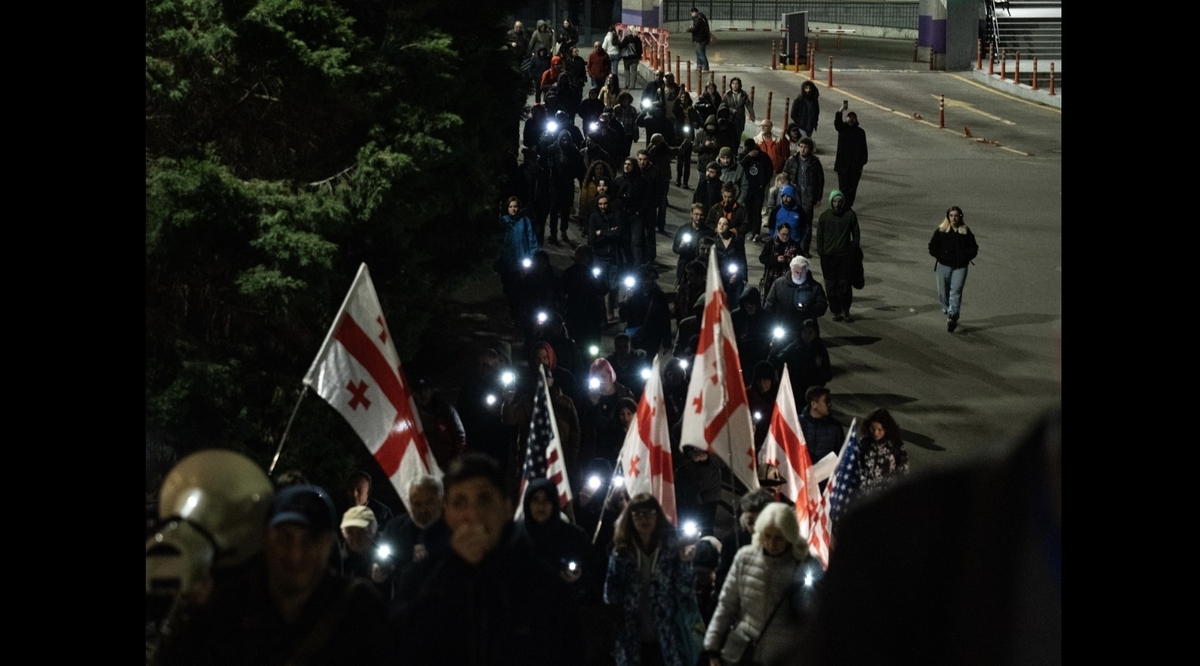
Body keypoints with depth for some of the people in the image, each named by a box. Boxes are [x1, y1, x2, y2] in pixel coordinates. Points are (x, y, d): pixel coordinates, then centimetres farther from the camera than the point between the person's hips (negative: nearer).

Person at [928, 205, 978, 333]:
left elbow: (974, 248, 9)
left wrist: (965, 257, -8)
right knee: (943, 292, 6)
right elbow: (932, 247, 5)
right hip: (944, 266, 1)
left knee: (956, 290, -15)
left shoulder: (966, 232, 4)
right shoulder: (941, 231, 2)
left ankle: (952, 315, -22)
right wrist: (941, 255, -10)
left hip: (960, 266, -1)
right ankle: (948, 311, 27)